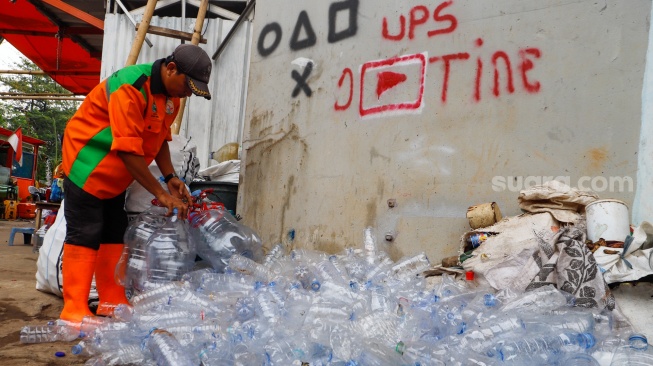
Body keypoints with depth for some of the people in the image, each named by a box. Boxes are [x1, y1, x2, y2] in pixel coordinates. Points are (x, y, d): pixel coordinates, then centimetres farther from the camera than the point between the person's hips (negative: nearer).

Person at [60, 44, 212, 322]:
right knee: (84, 235, -8)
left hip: (114, 176, 9)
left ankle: (112, 303, 16)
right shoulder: (131, 87, -28)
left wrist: (171, 178, -5)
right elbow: (128, 150, -30)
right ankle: (74, 309, -3)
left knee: (114, 235, 9)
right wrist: (160, 194, -27)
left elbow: (160, 138, 9)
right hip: (88, 166, -9)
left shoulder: (171, 96, 0)